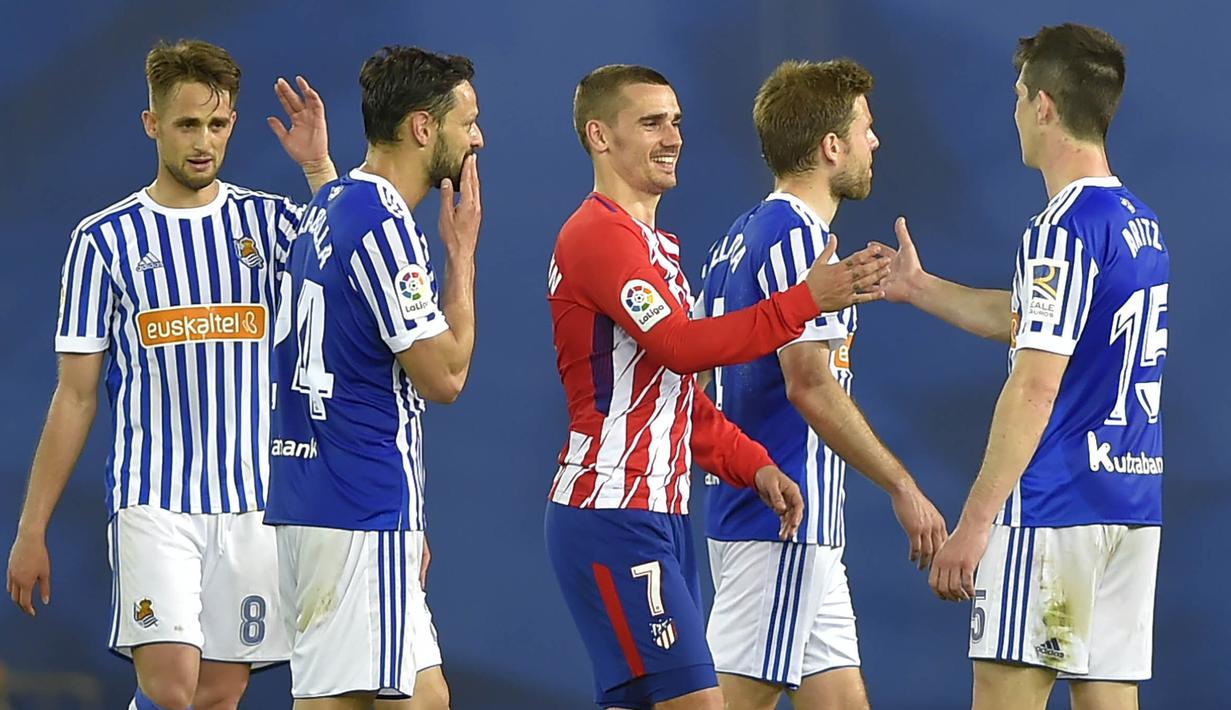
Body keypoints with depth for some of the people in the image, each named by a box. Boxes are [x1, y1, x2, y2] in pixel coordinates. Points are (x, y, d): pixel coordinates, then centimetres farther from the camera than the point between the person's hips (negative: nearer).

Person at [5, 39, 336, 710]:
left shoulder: (271, 221, 7)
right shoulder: (106, 239, 4)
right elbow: (75, 396, 6)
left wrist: (319, 167, -17)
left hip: (254, 502, 2)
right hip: (153, 502, -2)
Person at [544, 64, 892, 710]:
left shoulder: (655, 243, 21)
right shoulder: (599, 234, -12)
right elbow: (680, 345, -25)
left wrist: (752, 466, 11)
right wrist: (804, 300, -27)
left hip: (659, 513, 10)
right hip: (612, 512, -10)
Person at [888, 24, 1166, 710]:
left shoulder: (1066, 227, -13)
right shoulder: (1142, 222, 15)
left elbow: (1035, 385, -18)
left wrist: (976, 520, -18)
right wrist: (918, 287, 38)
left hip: (1054, 506, -9)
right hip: (1135, 502, 9)